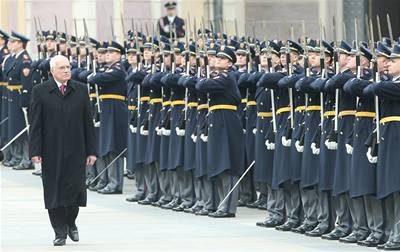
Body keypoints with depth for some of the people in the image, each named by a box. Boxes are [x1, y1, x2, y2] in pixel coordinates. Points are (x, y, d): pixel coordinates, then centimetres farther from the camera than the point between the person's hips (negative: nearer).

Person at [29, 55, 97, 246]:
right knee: (54, 192, 2)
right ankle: (60, 232, 11)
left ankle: (71, 223, 22)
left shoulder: (81, 90, 7)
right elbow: (35, 124, -1)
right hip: (52, 152, -1)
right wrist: (35, 151, -8)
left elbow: (88, 122, 7)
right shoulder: (40, 92, 0)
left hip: (76, 151, 1)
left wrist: (91, 151, 3)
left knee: (75, 189, -4)